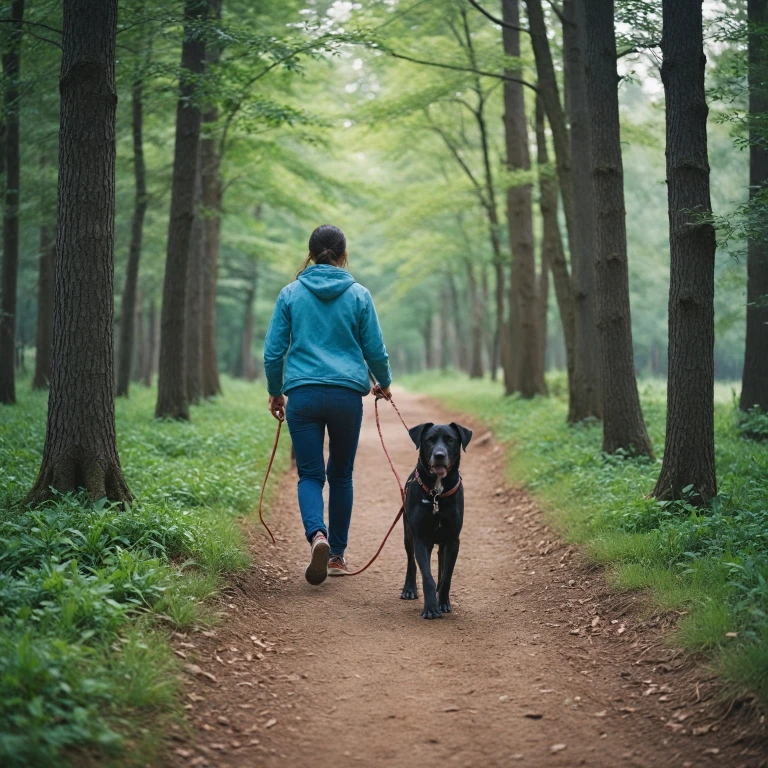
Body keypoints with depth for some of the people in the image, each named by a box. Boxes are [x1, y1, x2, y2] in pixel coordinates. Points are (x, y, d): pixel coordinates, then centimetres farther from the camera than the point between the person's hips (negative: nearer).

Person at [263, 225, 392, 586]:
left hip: (303, 394, 0)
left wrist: (275, 391, 20)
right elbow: (375, 349, 7)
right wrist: (384, 383, 26)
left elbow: (273, 350, 5)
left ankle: (316, 534, -25)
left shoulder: (291, 293, 4)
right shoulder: (358, 295, 3)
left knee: (310, 474, 3)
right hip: (346, 394, 0)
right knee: (340, 475, 14)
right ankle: (337, 554, 19)